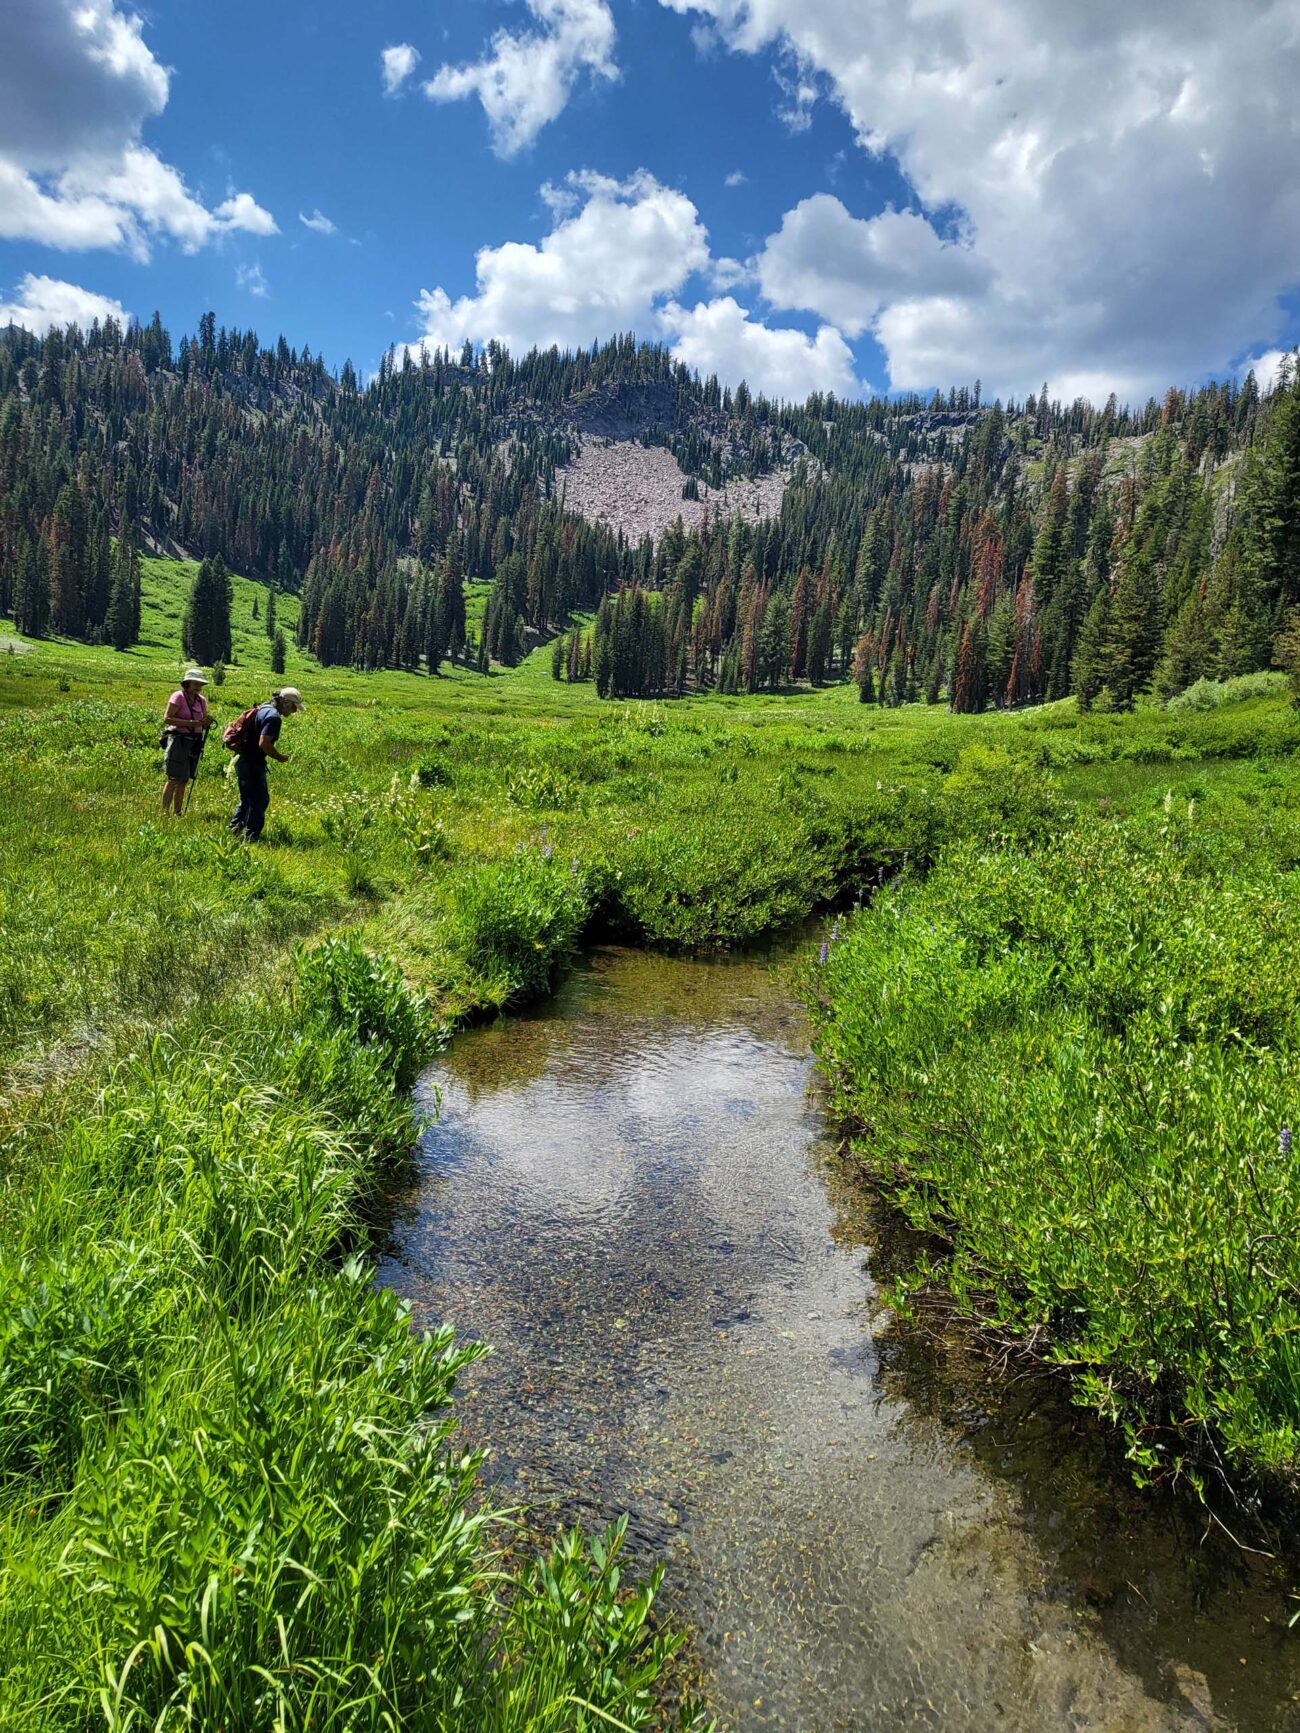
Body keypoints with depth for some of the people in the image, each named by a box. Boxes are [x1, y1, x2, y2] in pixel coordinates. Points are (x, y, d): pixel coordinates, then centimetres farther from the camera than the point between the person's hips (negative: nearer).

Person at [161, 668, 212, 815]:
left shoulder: (202, 700, 13)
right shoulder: (178, 697, -6)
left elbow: (203, 726, 20)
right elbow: (167, 719, -14)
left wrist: (207, 723, -4)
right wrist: (191, 723, -20)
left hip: (194, 743, 6)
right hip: (178, 741, -6)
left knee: (183, 780, 8)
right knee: (173, 778, -9)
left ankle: (177, 813, 13)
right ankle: (165, 812, -7)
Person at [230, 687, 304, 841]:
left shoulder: (263, 709, 13)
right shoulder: (274, 717, -19)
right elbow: (263, 743, -26)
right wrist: (279, 757, -12)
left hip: (241, 759, 10)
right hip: (252, 763, -10)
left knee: (246, 798, 22)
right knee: (260, 799, 0)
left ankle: (235, 829, 28)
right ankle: (251, 837, 4)